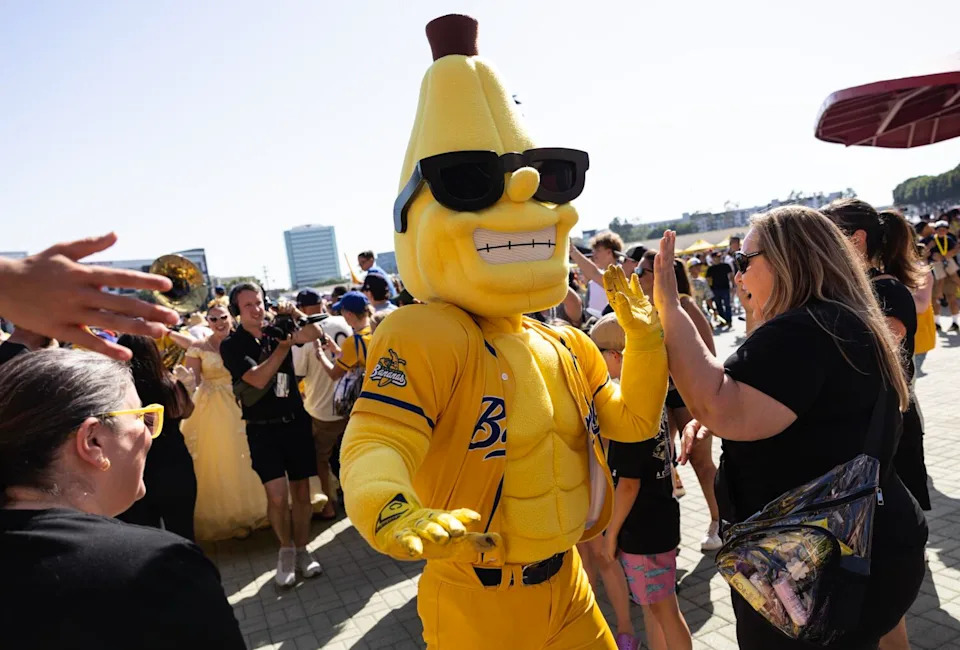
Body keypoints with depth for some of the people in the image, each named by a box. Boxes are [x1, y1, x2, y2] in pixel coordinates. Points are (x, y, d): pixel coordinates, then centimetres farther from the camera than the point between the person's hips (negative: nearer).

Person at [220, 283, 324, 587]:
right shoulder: (232, 345, -5)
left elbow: (316, 332, -2)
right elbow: (258, 378, -18)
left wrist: (296, 317, -19)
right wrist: (285, 343, -21)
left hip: (296, 421, 3)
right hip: (263, 429, -3)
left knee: (301, 490, 7)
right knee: (277, 495, -9)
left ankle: (302, 549, 24)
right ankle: (286, 549, 16)